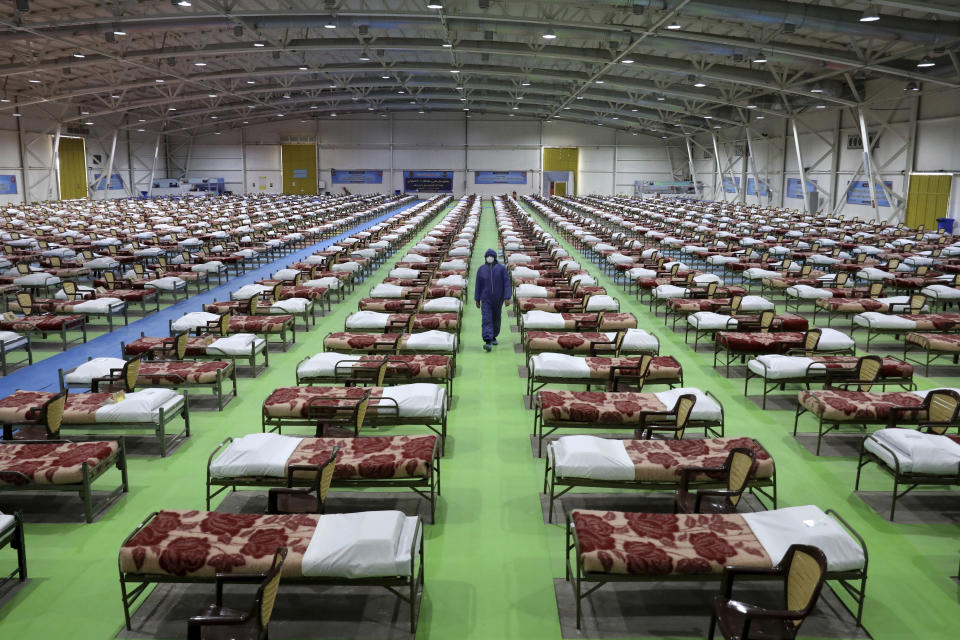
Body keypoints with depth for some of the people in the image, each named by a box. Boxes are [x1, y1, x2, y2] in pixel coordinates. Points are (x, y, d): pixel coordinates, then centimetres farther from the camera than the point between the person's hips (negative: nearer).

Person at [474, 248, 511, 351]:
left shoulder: (502, 268, -7)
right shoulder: (481, 269, -3)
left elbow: (507, 283, -10)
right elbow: (478, 285, 1)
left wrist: (507, 298, -17)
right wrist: (477, 299, 2)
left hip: (498, 299, 1)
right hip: (486, 299, -1)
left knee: (496, 318, 15)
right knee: (487, 319, -13)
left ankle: (493, 336, 39)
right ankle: (488, 342, -21)